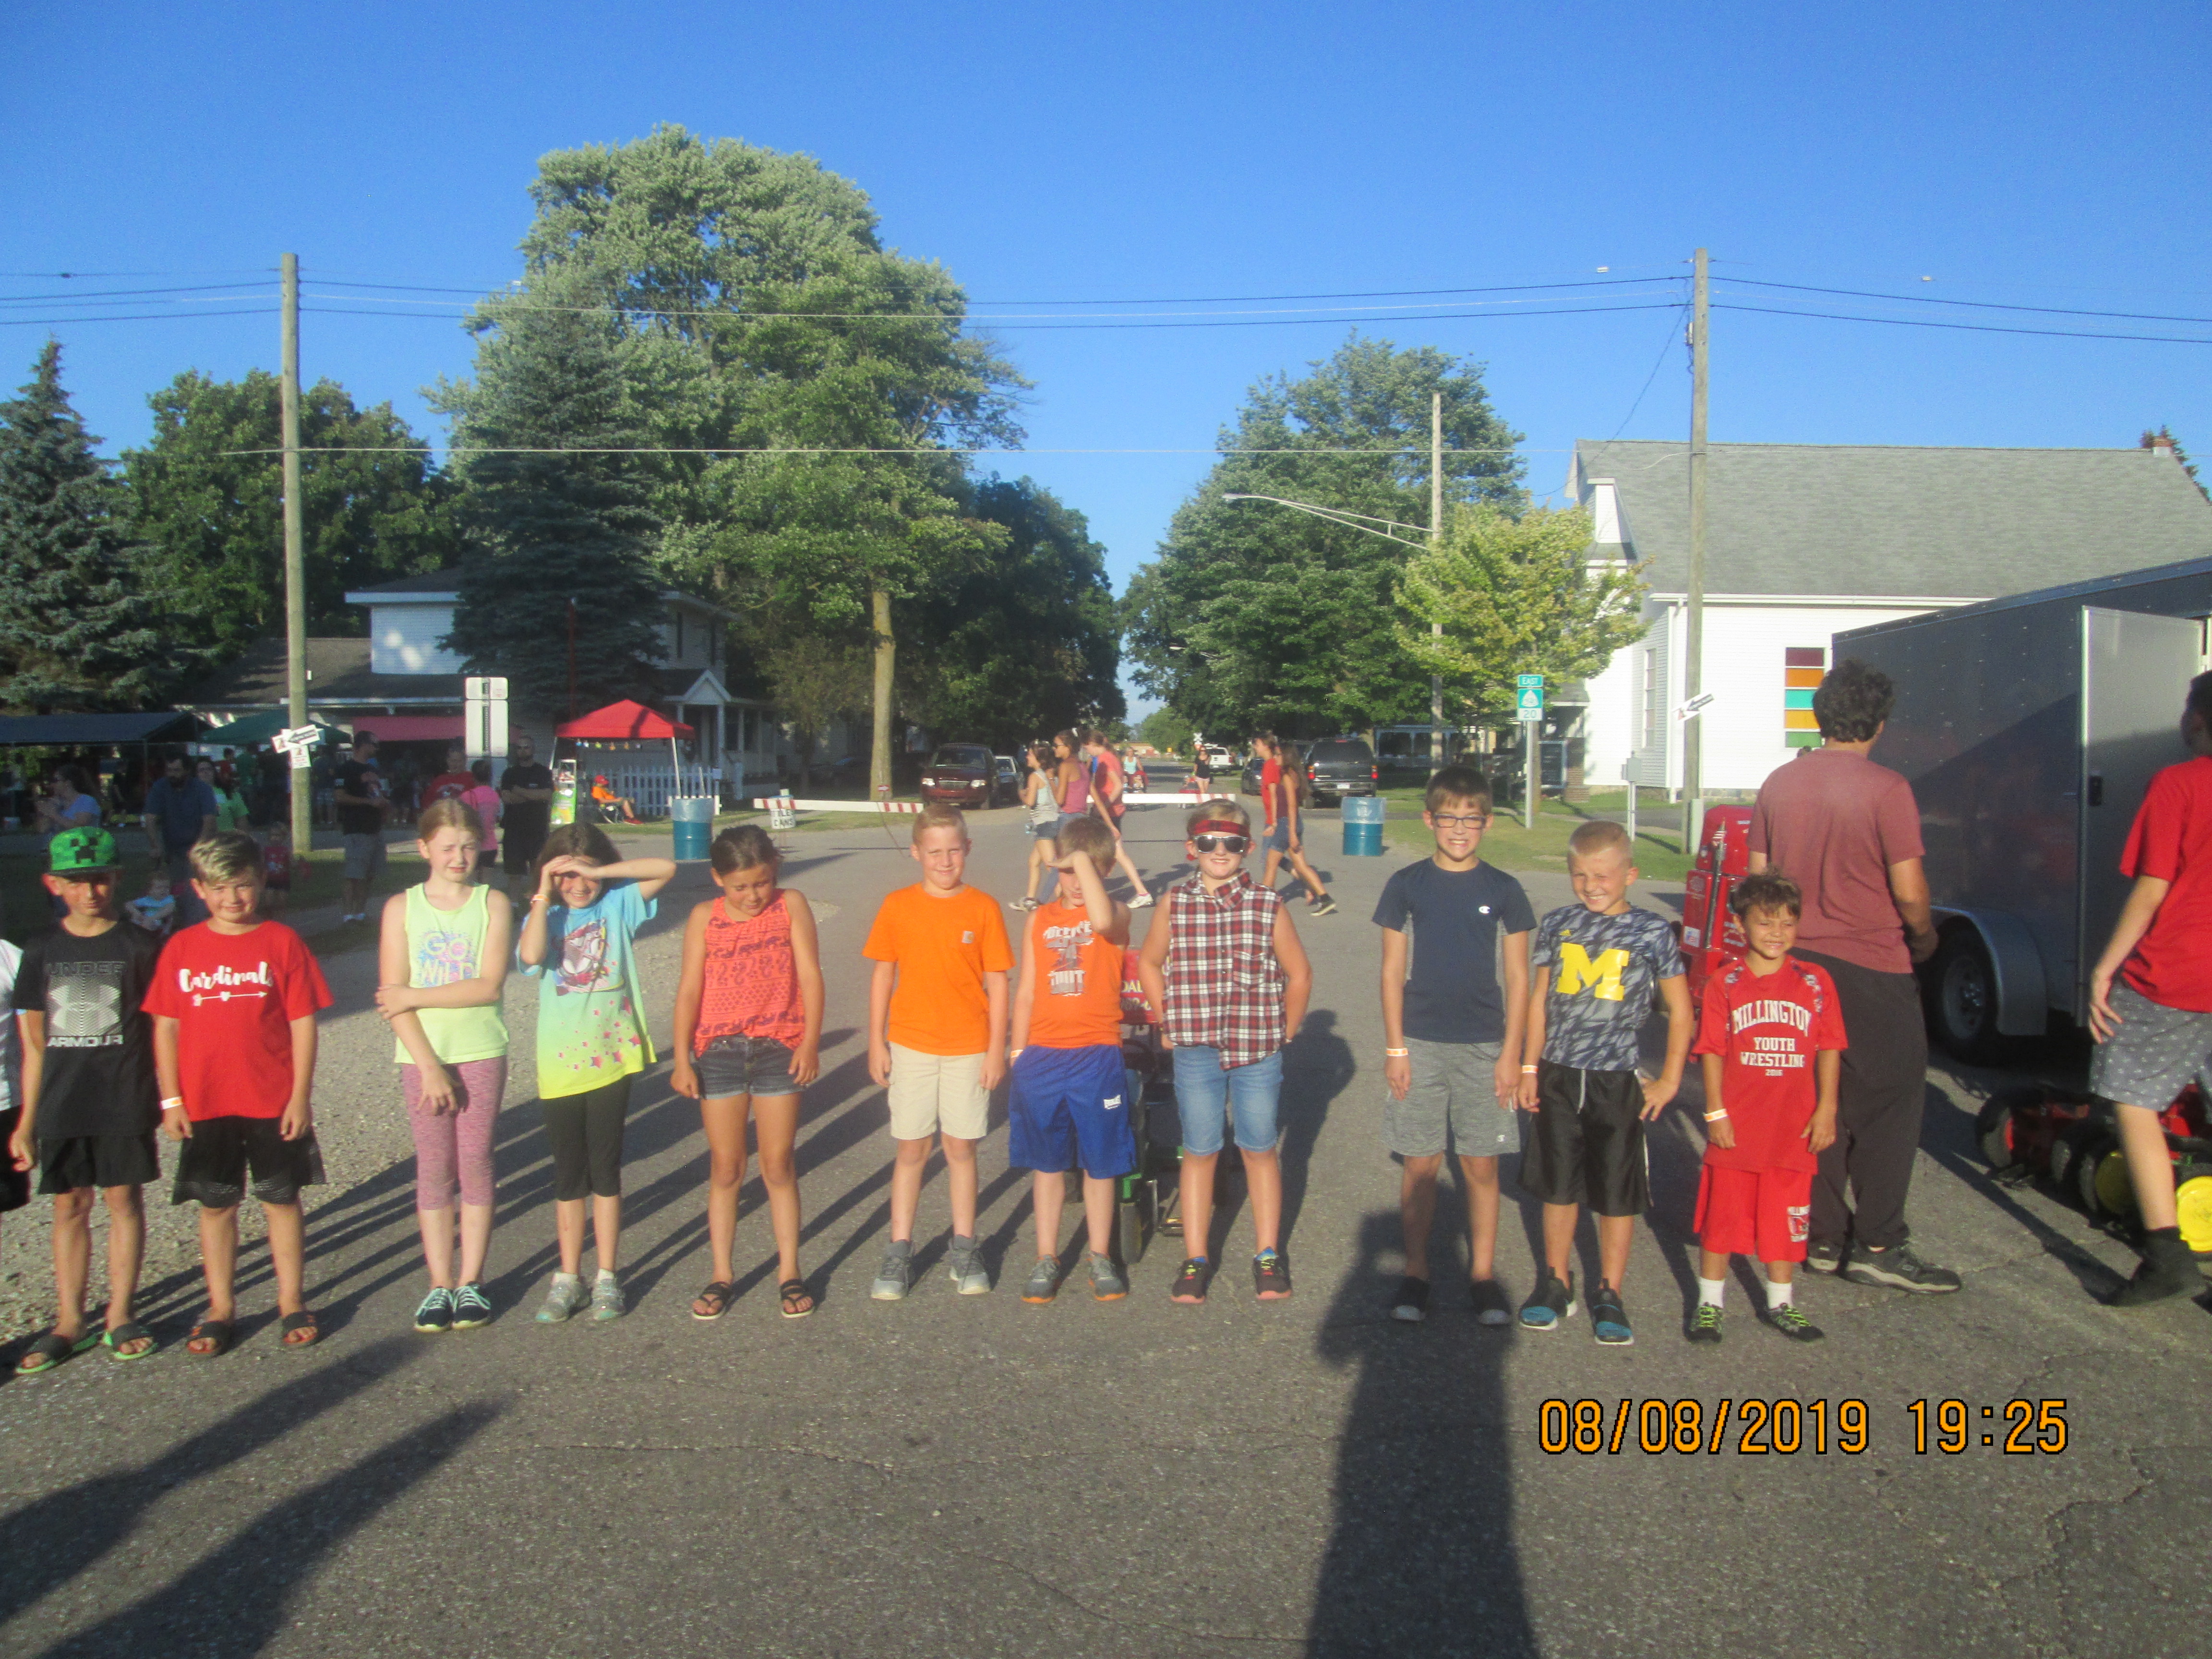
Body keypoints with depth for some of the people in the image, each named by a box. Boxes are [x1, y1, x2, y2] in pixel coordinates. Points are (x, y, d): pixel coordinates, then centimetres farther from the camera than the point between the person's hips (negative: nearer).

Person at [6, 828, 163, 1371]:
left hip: (126, 1103, -3)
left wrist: (170, 1098, -3)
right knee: (70, 1206, 8)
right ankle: (68, 1322, 18)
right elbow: (35, 1045, 9)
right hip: (62, 1106, 3)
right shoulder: (41, 954, 5)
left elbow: (160, 1029, 1)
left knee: (124, 1200, 4)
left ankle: (120, 1315, 14)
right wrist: (26, 1122, 8)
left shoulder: (139, 949, -3)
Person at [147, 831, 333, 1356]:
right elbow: (166, 1026, 5)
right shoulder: (181, 948, 2)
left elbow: (303, 1022, -5)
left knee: (281, 1198, 9)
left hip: (274, 1102, -2)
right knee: (215, 1204, 11)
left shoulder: (282, 941, -5)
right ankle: (220, 1309, 23)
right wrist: (171, 1099, 1)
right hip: (203, 1104, 2)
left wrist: (301, 1096, -8)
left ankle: (292, 1302, 20)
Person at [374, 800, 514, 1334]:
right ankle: (440, 1284, 13)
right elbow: (392, 996, -5)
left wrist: (416, 996, -12)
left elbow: (489, 986, -11)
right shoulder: (402, 907, 1)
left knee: (475, 1164, 4)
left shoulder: (493, 903, 0)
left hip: (482, 1053, 0)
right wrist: (428, 1065, -12)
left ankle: (471, 1281, 14)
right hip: (422, 1056, 0)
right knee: (434, 1170, 5)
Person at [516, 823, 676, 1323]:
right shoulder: (545, 917, 4)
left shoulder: (618, 905, 3)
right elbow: (531, 955, -19)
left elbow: (666, 868, -11)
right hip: (560, 1061, 1)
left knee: (605, 1169, 6)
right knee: (568, 1174, 10)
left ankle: (607, 1278, 15)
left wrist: (599, 872, -14)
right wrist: (544, 895, -11)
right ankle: (568, 1277, 20)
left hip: (612, 1054, -1)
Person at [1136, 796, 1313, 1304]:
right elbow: (1149, 963, 13)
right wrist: (1168, 1023, 9)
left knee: (1261, 1150, 10)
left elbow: (1299, 973, 6)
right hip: (1196, 1050, 1)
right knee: (1200, 1152, 8)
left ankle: (1267, 1255, 23)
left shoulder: (1268, 905, -3)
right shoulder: (1175, 903, 0)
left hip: (1258, 1051, 0)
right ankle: (1196, 1259, 18)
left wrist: (1285, 1032, 5)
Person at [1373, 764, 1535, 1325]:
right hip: (1421, 1043, 0)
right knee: (1421, 1163, 5)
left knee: (1481, 1165, 5)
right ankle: (1415, 1274, 18)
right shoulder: (1407, 885, 0)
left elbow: (1518, 978, 3)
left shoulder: (1503, 890, 0)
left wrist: (1511, 1051, -2)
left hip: (1484, 1046, 0)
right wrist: (1395, 1048, -1)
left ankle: (1483, 1274, 19)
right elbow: (1393, 971, 2)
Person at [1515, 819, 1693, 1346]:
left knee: (1617, 1192, 6)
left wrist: (1669, 1080, -1)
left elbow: (1680, 1010, 1)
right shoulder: (1558, 925, 2)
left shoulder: (1651, 932, -5)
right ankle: (1556, 1282, 28)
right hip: (1559, 1077, 2)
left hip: (1618, 1081, -2)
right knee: (1558, 1185, 13)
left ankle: (1609, 1295, 20)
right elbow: (1540, 999, 8)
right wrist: (1529, 1068, 7)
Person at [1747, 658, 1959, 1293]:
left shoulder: (1779, 783, 4)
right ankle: (1878, 1245, 6)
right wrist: (1924, 937, 6)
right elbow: (1909, 892, -14)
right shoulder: (1885, 788, -14)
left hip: (1799, 961, 6)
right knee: (1889, 1101, 5)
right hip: (1872, 967, -6)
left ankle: (1824, 1238, 19)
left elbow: (1758, 878, 9)